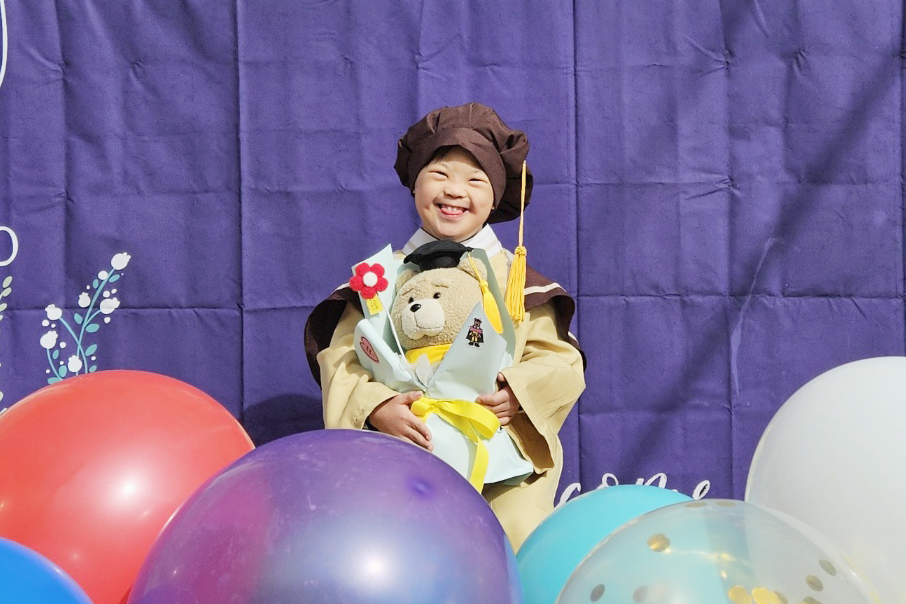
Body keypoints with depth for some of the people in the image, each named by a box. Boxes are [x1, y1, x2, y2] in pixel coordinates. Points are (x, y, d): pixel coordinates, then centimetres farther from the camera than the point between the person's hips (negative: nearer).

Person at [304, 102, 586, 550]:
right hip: (405, 450, 0)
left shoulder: (517, 278, 9)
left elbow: (560, 362, 4)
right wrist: (376, 407, -19)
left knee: (520, 538, -15)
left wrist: (517, 393, -17)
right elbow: (341, 357, 1)